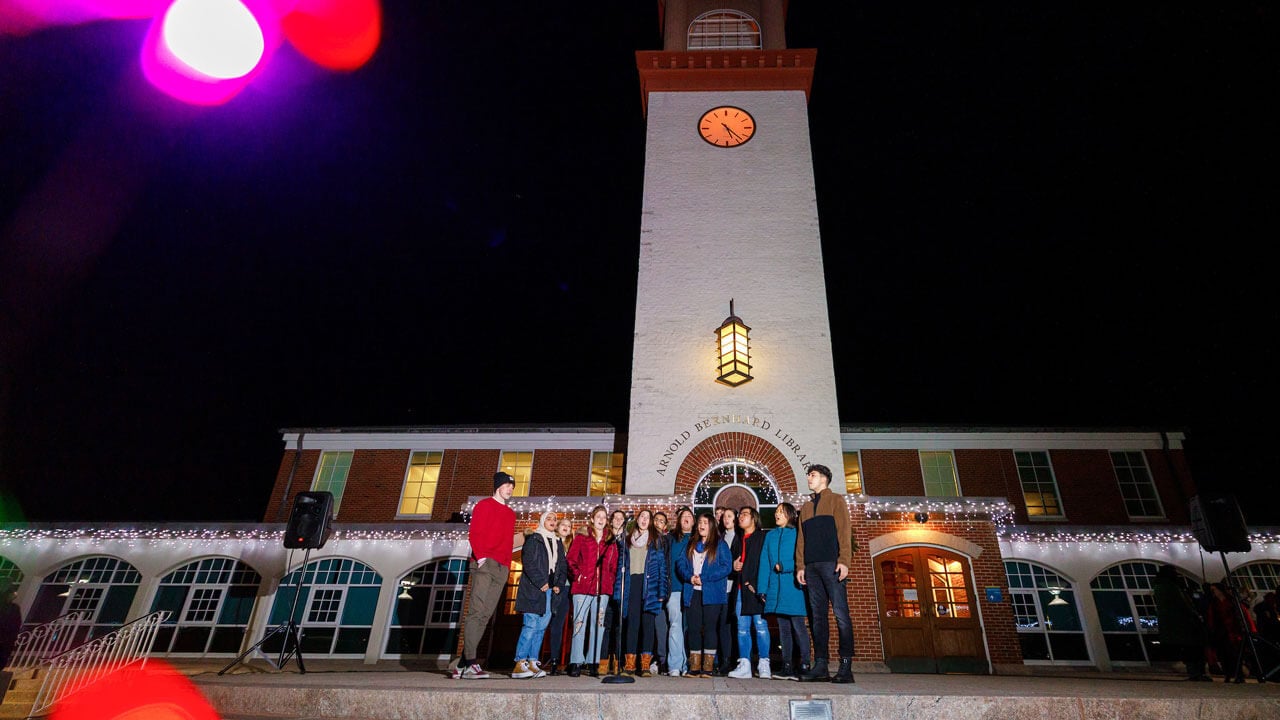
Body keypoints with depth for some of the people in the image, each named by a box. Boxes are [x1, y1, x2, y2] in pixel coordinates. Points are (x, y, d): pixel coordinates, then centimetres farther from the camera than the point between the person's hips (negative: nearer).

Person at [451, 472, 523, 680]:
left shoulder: (510, 514, 25)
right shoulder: (485, 505, 5)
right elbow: (475, 533, -5)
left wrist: (507, 563, 11)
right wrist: (480, 556, -16)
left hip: (502, 569, 7)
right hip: (485, 564, -7)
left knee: (485, 615, 1)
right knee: (477, 611, -14)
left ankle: (463, 664, 4)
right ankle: (470, 663, -17)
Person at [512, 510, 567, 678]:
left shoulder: (558, 543, 19)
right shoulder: (533, 539, 0)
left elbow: (561, 565, 18)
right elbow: (529, 563, -9)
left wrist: (558, 584, 4)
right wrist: (541, 583, -14)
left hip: (550, 590, 6)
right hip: (534, 589, -6)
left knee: (542, 626, 4)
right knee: (531, 625, -11)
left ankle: (532, 663, 8)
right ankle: (519, 664, -9)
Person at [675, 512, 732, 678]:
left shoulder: (720, 545, 4)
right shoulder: (690, 545, 17)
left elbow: (726, 567, -7)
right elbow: (680, 563, 9)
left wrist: (703, 578, -12)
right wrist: (689, 576, -11)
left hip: (712, 593, -4)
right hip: (692, 593, 4)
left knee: (709, 627, -3)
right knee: (693, 628, 3)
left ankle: (708, 667, 1)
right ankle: (694, 667, 8)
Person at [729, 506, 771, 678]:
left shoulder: (763, 537, 1)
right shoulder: (737, 539, 21)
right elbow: (730, 560, 27)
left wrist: (753, 582, -14)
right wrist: (733, 566, 3)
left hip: (756, 588, -6)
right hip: (740, 588, 6)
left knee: (761, 626, -6)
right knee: (742, 628, 5)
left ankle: (764, 665, 1)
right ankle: (744, 665, 9)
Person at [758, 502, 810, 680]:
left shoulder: (797, 534, 0)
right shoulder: (770, 536, 16)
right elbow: (764, 563, 11)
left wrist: (784, 566, -13)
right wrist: (763, 589, 4)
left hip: (793, 587, -5)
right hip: (775, 589, 5)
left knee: (798, 626, -5)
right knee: (783, 627, 8)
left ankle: (804, 665, 1)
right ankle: (787, 667, 12)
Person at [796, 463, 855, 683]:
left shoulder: (836, 500, 8)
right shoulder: (806, 507, 23)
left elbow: (844, 531, -2)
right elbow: (801, 539, 18)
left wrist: (844, 560, -13)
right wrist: (800, 565, 7)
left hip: (831, 564, -5)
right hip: (811, 566, 6)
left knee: (840, 614, -8)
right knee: (818, 616, 4)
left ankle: (846, 667, -7)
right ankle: (820, 665, 6)